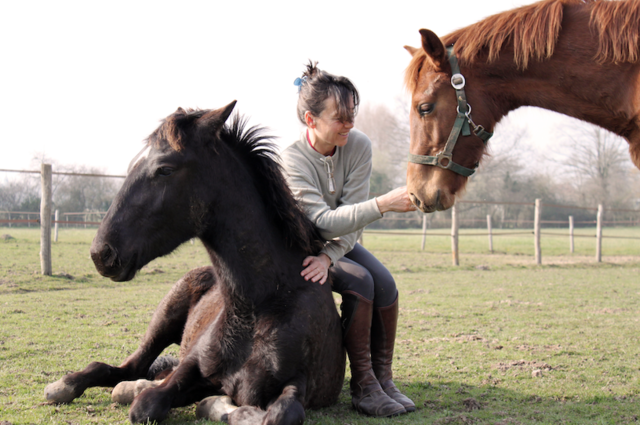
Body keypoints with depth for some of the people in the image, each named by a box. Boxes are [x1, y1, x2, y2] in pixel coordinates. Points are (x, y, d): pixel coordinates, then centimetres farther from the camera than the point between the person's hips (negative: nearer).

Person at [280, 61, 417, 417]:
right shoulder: (292, 159, -28)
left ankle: (384, 378, -8)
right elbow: (322, 221, -37)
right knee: (359, 281, -27)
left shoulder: (359, 145, -15)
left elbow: (351, 219, -16)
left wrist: (328, 257, -34)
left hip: (341, 242, 5)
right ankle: (363, 385, -19)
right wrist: (384, 204, -47)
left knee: (384, 282, -20)